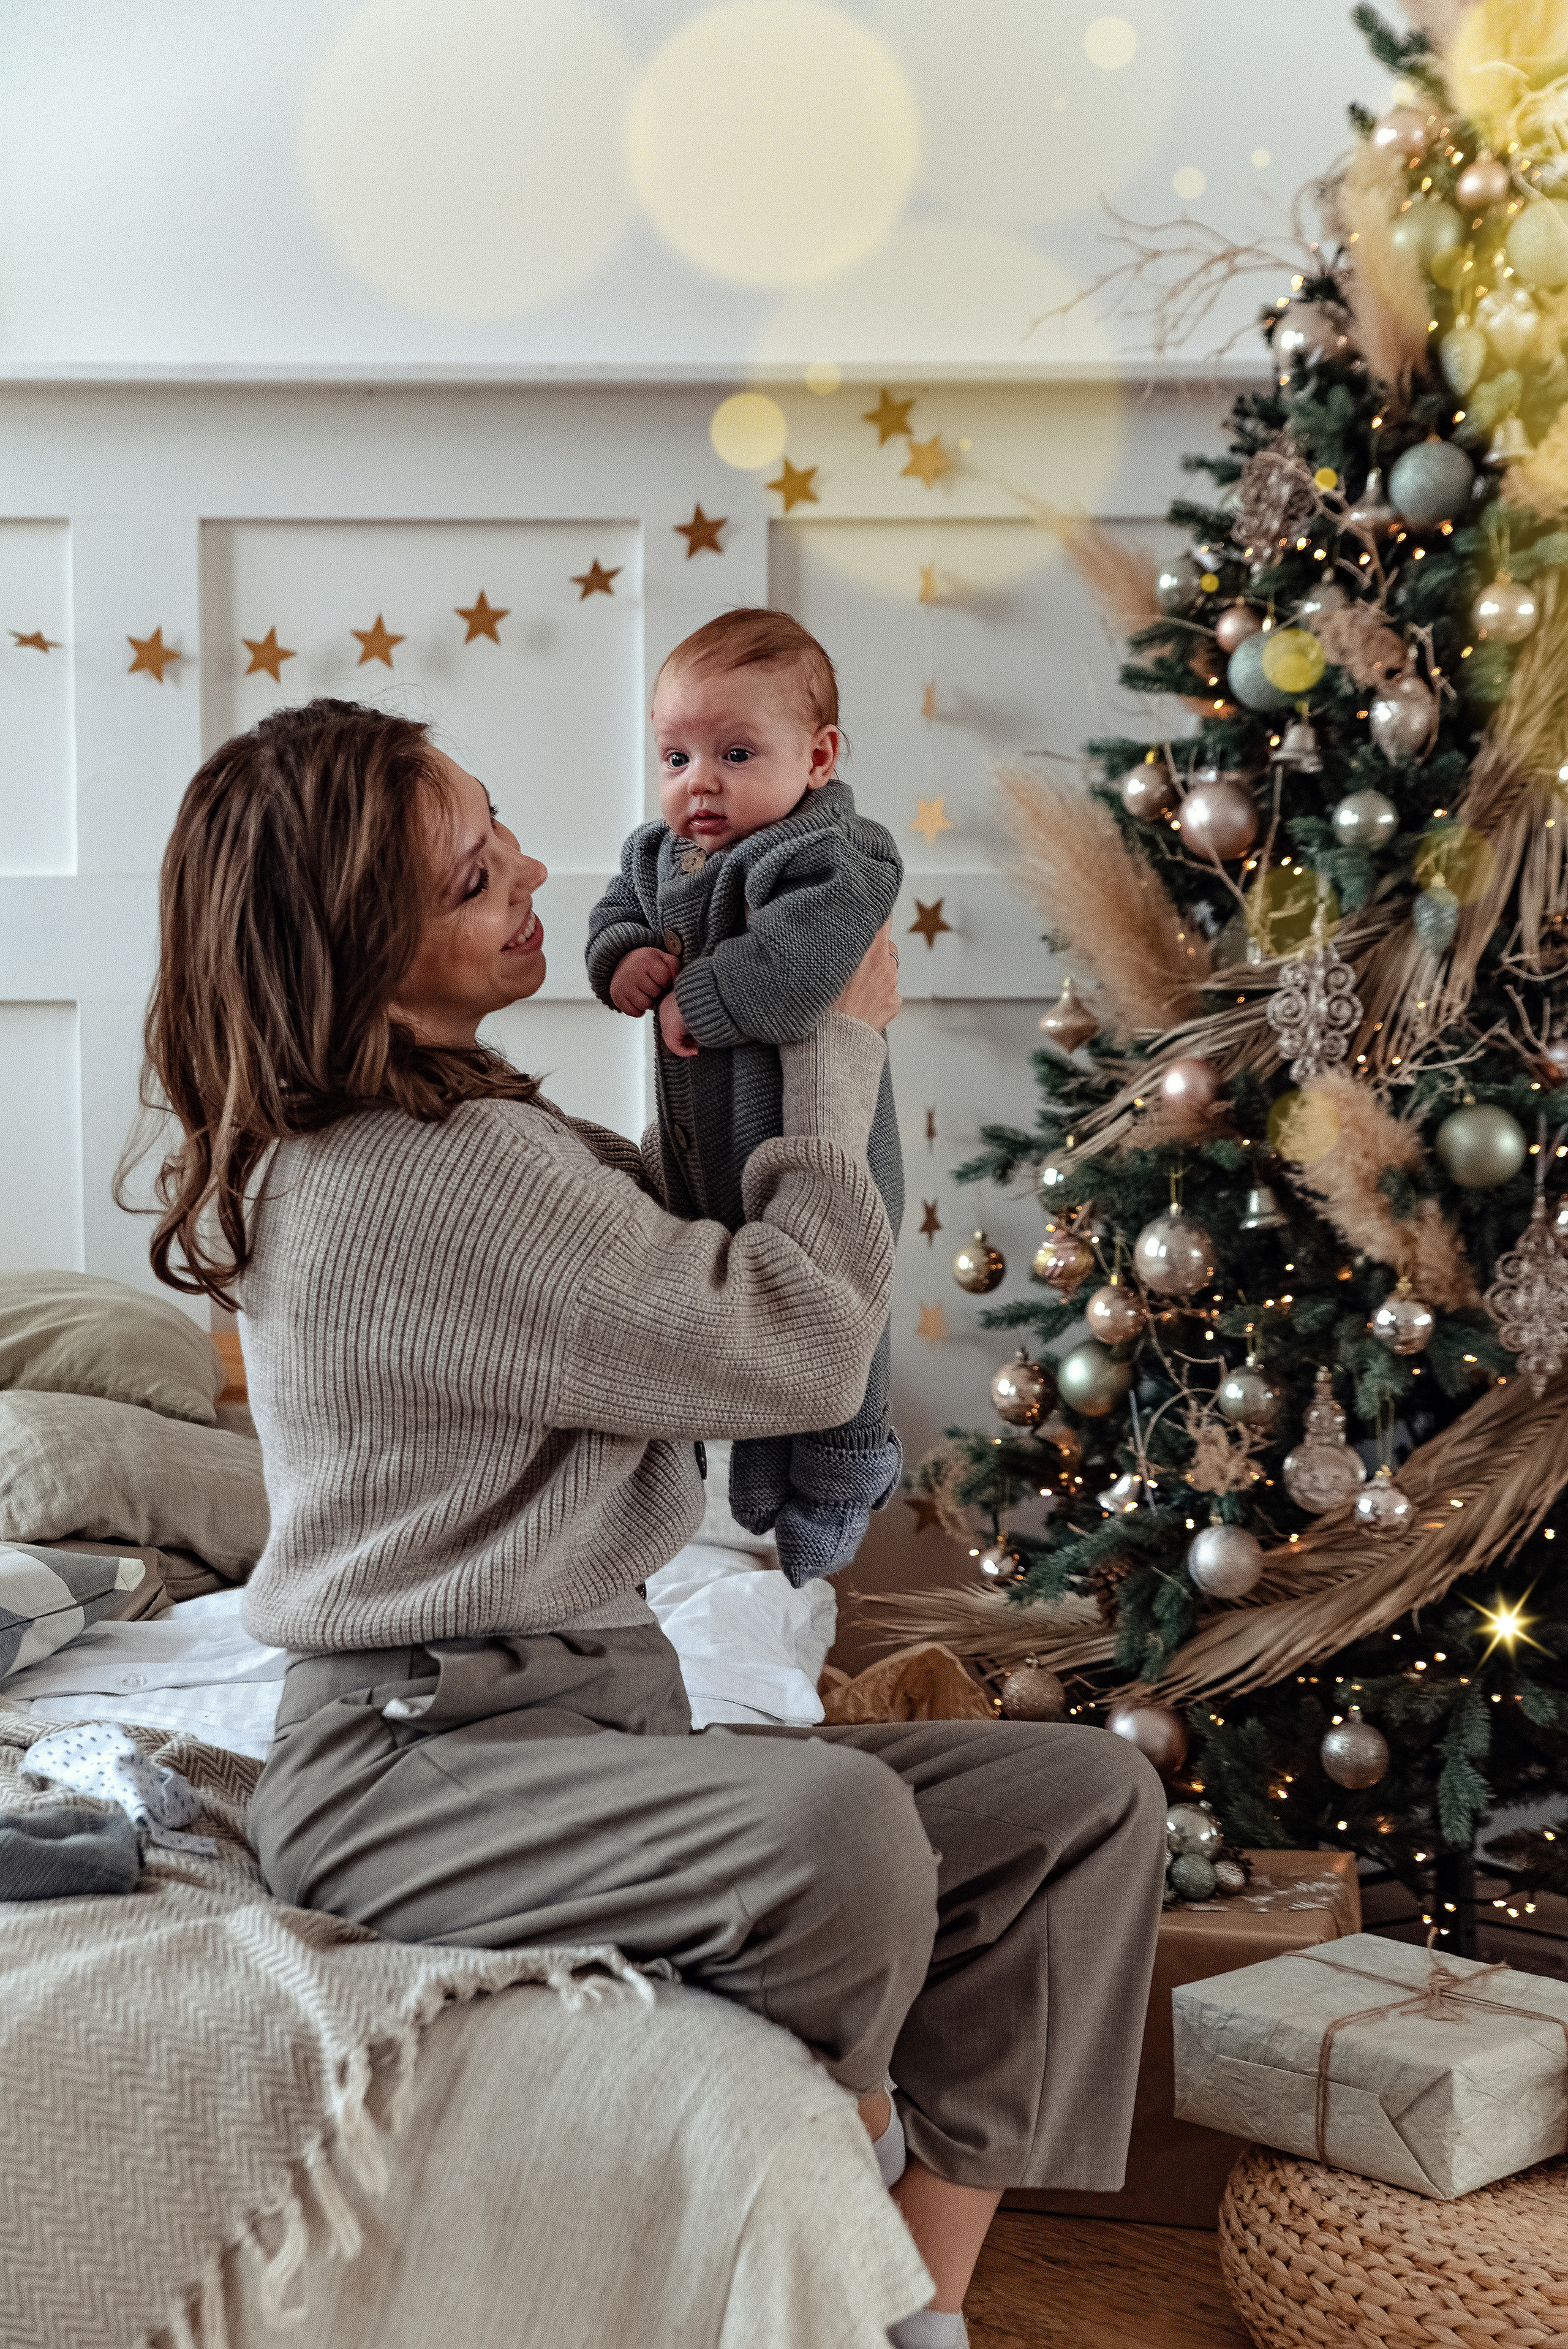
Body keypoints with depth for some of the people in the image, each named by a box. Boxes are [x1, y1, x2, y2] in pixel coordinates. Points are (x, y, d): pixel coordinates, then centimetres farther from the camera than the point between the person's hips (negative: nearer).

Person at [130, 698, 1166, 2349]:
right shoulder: (423, 1179, -20)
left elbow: (669, 1263, 32)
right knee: (840, 1826, -38)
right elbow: (798, 1346, -16)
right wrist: (840, 1051, -4)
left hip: (591, 1719, 10)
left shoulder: (455, 1129, 14)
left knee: (1089, 1801, -2)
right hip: (412, 1765, -10)